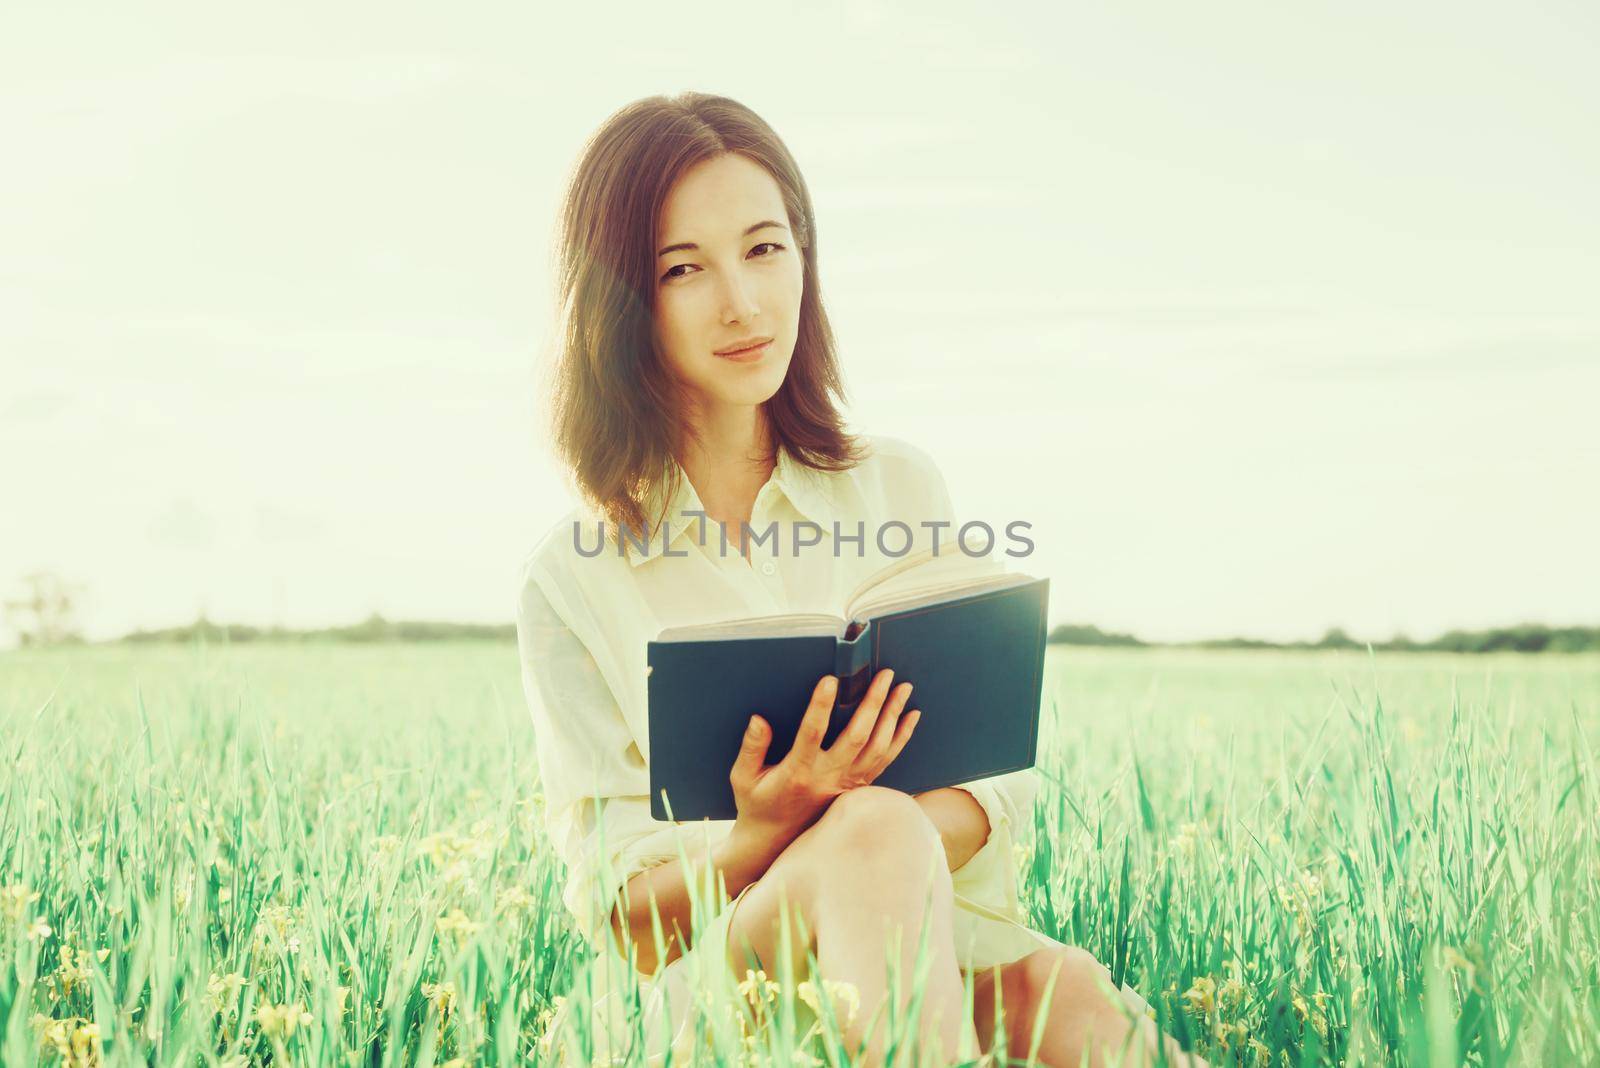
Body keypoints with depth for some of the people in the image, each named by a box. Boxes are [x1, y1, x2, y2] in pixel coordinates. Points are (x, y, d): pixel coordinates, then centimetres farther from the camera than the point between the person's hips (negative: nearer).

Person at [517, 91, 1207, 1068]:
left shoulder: (903, 488, 9)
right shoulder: (574, 578, 2)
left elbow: (1007, 777, 4)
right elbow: (613, 903, -1)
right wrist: (763, 839, -24)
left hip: (946, 944, 2)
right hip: (695, 981, -2)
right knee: (876, 829, -34)